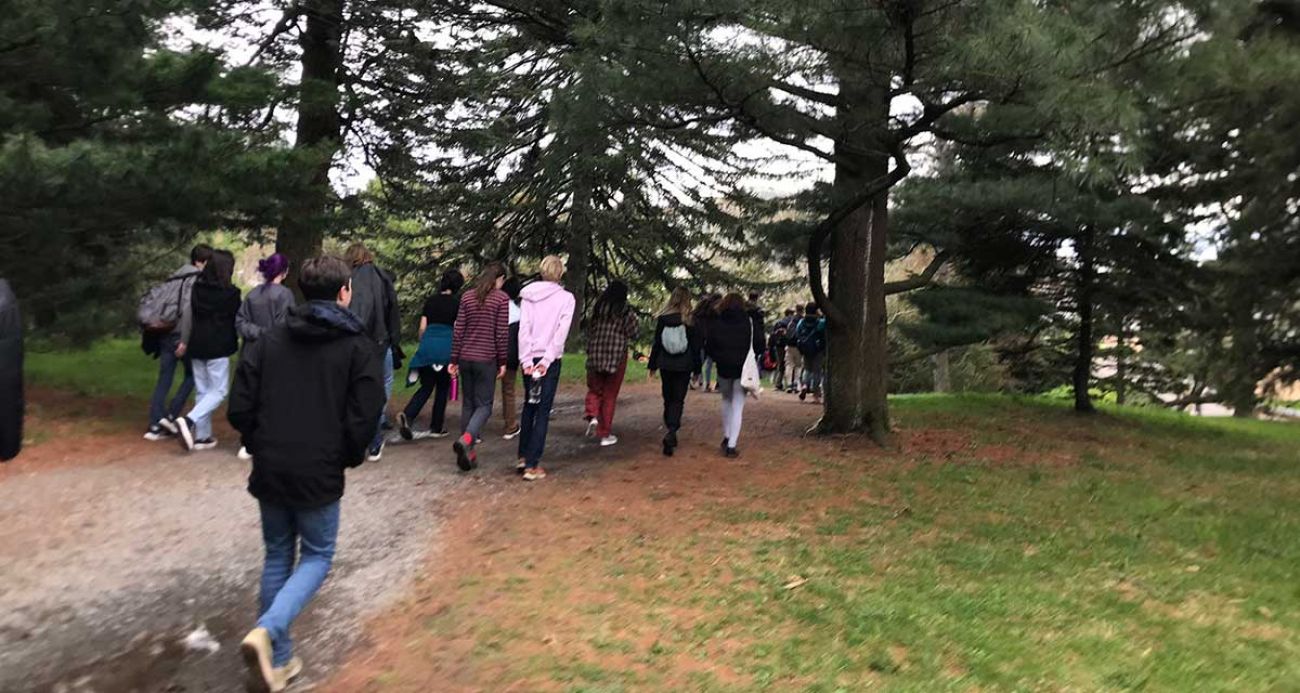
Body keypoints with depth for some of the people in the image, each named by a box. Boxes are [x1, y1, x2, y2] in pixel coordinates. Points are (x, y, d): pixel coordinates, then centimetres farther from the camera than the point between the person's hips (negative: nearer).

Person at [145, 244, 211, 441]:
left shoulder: (173, 278, 17)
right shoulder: (197, 279, -8)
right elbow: (189, 308, -19)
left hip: (165, 335, 7)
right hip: (182, 335, -7)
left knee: (164, 380, 8)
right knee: (191, 376, 9)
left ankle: (155, 426, 6)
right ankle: (171, 415, 1)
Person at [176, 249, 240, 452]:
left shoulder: (197, 288, 5)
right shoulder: (230, 292, -9)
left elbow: (190, 316, 10)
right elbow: (236, 319, 0)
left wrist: (184, 341, 18)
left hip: (197, 346, 6)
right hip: (218, 347, -6)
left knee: (202, 391, 12)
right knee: (219, 390, 1)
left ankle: (202, 436, 15)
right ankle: (189, 420, -20)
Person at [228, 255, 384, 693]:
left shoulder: (269, 340, 3)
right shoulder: (358, 348, -7)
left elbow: (239, 410, -1)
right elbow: (362, 420, -13)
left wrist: (261, 447, 16)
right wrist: (350, 458, 7)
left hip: (269, 472, 4)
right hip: (319, 475, -4)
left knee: (277, 557, 19)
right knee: (317, 557, 14)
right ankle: (267, 632, -11)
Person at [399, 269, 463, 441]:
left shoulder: (430, 301, 10)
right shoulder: (457, 303, -2)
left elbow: (422, 327, 8)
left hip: (427, 345, 3)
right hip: (446, 348, -3)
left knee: (426, 386, 10)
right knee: (442, 388, 11)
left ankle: (407, 415, -14)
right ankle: (436, 428, 17)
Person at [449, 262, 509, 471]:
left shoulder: (467, 296, 8)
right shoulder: (502, 298, -5)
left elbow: (458, 330, 6)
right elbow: (502, 333, -7)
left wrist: (454, 359, 10)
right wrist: (502, 362, 0)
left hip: (465, 358, 5)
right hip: (486, 359, -4)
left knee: (468, 404, 13)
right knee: (484, 405, 2)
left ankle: (468, 452, 14)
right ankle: (466, 439, -24)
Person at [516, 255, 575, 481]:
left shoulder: (528, 295, 3)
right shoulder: (566, 298, -5)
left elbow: (523, 328, -4)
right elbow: (561, 333, -12)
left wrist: (526, 360, -7)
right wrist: (546, 361, -12)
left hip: (529, 358, 4)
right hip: (550, 360, -3)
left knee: (529, 406, 20)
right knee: (543, 411, 0)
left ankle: (523, 456, 25)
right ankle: (532, 465, -2)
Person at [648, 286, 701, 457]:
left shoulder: (663, 318, -3)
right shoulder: (691, 319, -7)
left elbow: (656, 343, 2)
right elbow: (696, 345, -3)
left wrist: (652, 365, 11)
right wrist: (696, 368, 5)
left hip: (666, 365, 2)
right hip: (684, 366, -2)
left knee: (668, 399, 15)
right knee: (678, 400, -1)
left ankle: (671, 432, 23)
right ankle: (671, 432, -19)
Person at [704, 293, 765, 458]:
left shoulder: (715, 322, -2)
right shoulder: (750, 321, -5)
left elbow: (708, 346, 0)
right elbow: (759, 345, -2)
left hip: (723, 368, 2)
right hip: (743, 369, -1)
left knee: (726, 400, 24)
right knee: (738, 406, 2)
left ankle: (726, 437, 21)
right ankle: (731, 445, -4)